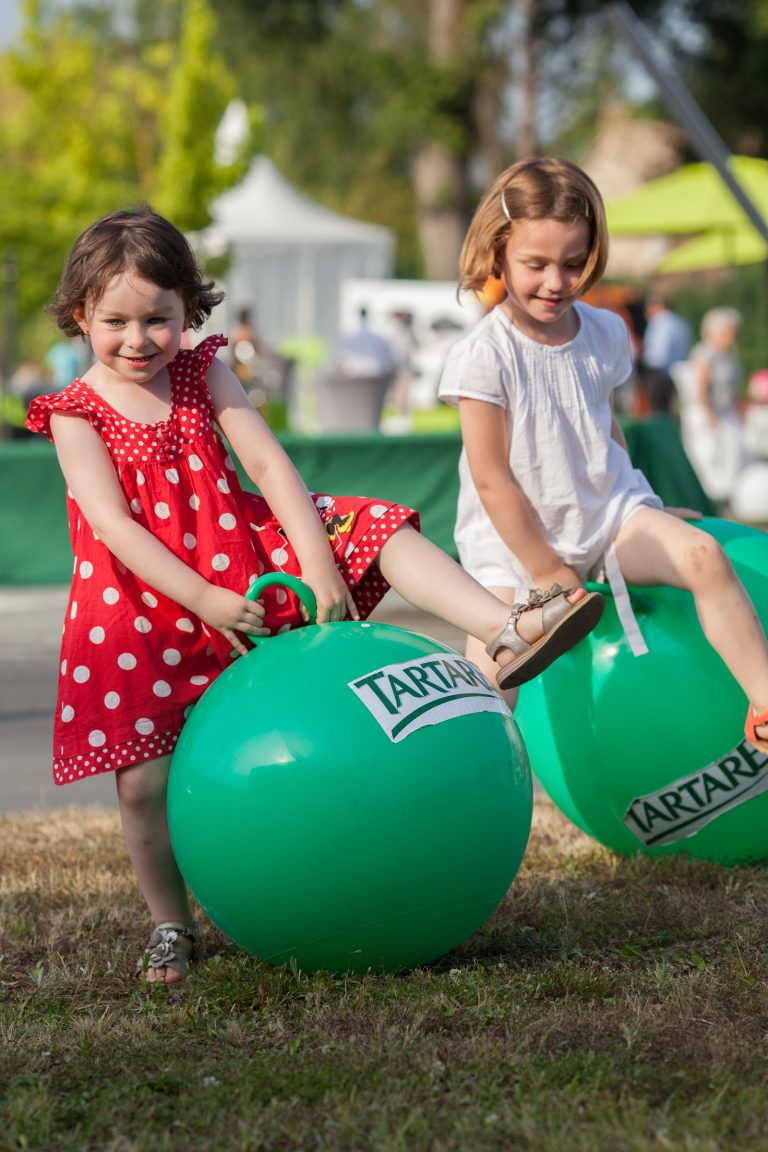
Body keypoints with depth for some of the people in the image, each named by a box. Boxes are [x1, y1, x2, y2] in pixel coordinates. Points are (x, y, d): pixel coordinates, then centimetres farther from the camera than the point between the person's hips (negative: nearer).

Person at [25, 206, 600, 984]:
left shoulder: (202, 374, 3)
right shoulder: (76, 415, -7)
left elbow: (268, 464, -5)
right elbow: (113, 523, -17)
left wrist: (318, 563, -18)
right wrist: (201, 598, -26)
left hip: (245, 564, 3)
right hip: (143, 611, -3)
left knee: (376, 531, -12)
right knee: (142, 782, -7)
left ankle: (507, 635, -22)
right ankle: (171, 925, 13)